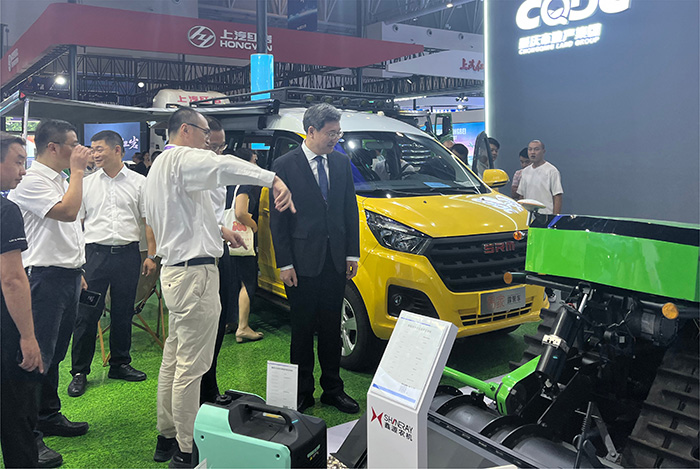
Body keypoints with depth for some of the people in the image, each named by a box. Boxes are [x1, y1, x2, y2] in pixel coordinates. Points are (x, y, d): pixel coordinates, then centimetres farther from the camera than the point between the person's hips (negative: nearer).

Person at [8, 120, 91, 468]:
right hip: (47, 278, -9)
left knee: (55, 354, 17)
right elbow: (68, 212, -27)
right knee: (37, 356, -4)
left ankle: (50, 417, 29)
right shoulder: (31, 181, -14)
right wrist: (78, 170, -17)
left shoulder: (60, 180, 17)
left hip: (67, 276, 9)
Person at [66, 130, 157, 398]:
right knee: (87, 313, 0)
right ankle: (80, 371, 11)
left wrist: (151, 255, -2)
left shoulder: (138, 182, 4)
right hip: (95, 253, 0)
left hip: (128, 253, 0)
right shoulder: (86, 184, 7)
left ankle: (120, 364, 25)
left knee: (123, 313, 10)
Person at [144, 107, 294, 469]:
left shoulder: (158, 166, 21)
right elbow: (223, 167, -33)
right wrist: (274, 179, -42)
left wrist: (216, 230, 24)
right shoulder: (180, 158, -13)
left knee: (174, 360, 18)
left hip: (174, 271, 11)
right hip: (194, 272, -11)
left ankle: (167, 438, 30)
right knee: (191, 367, -4)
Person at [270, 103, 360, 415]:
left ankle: (332, 389, 26)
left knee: (331, 328, 13)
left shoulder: (341, 163, 7)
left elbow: (350, 210, 11)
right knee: (302, 329, 8)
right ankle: (302, 393, 21)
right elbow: (277, 219, -7)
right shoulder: (285, 165, -7)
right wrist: (284, 263, -10)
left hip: (335, 260, 4)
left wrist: (352, 253, 5)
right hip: (302, 261, -4)